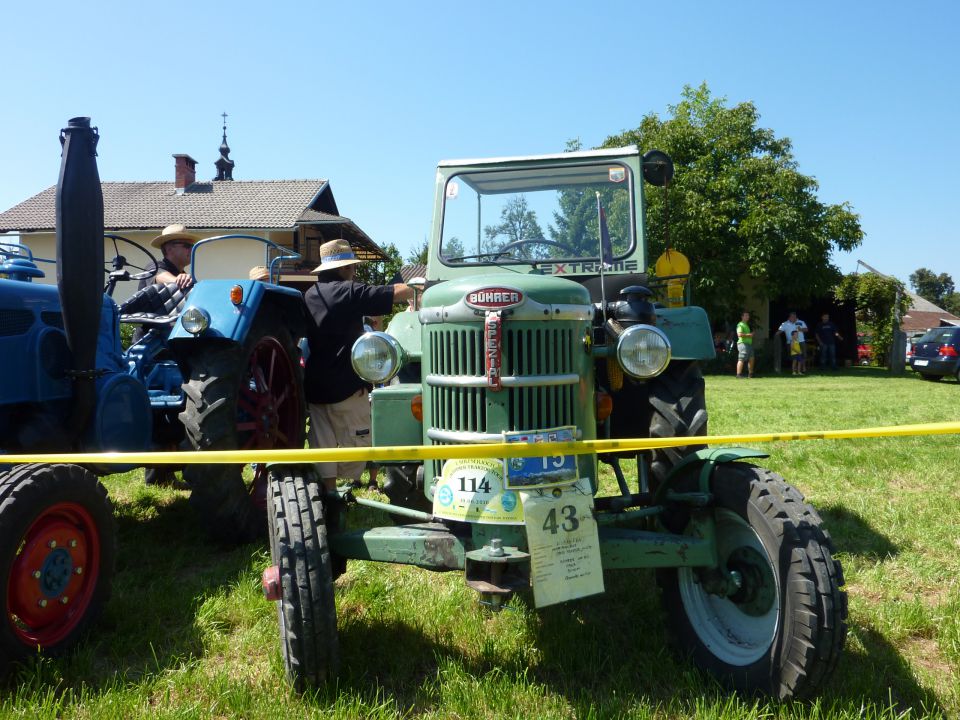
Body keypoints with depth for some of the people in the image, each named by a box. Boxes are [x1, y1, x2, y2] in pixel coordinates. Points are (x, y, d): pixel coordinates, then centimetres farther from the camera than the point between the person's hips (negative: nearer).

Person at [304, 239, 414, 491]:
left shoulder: (310, 295, 10)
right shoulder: (349, 292, -11)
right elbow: (399, 292, -17)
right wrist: (416, 291, 0)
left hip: (314, 386, 7)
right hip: (346, 385, -7)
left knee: (322, 442, 9)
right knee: (358, 441, 5)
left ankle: (328, 491, 13)